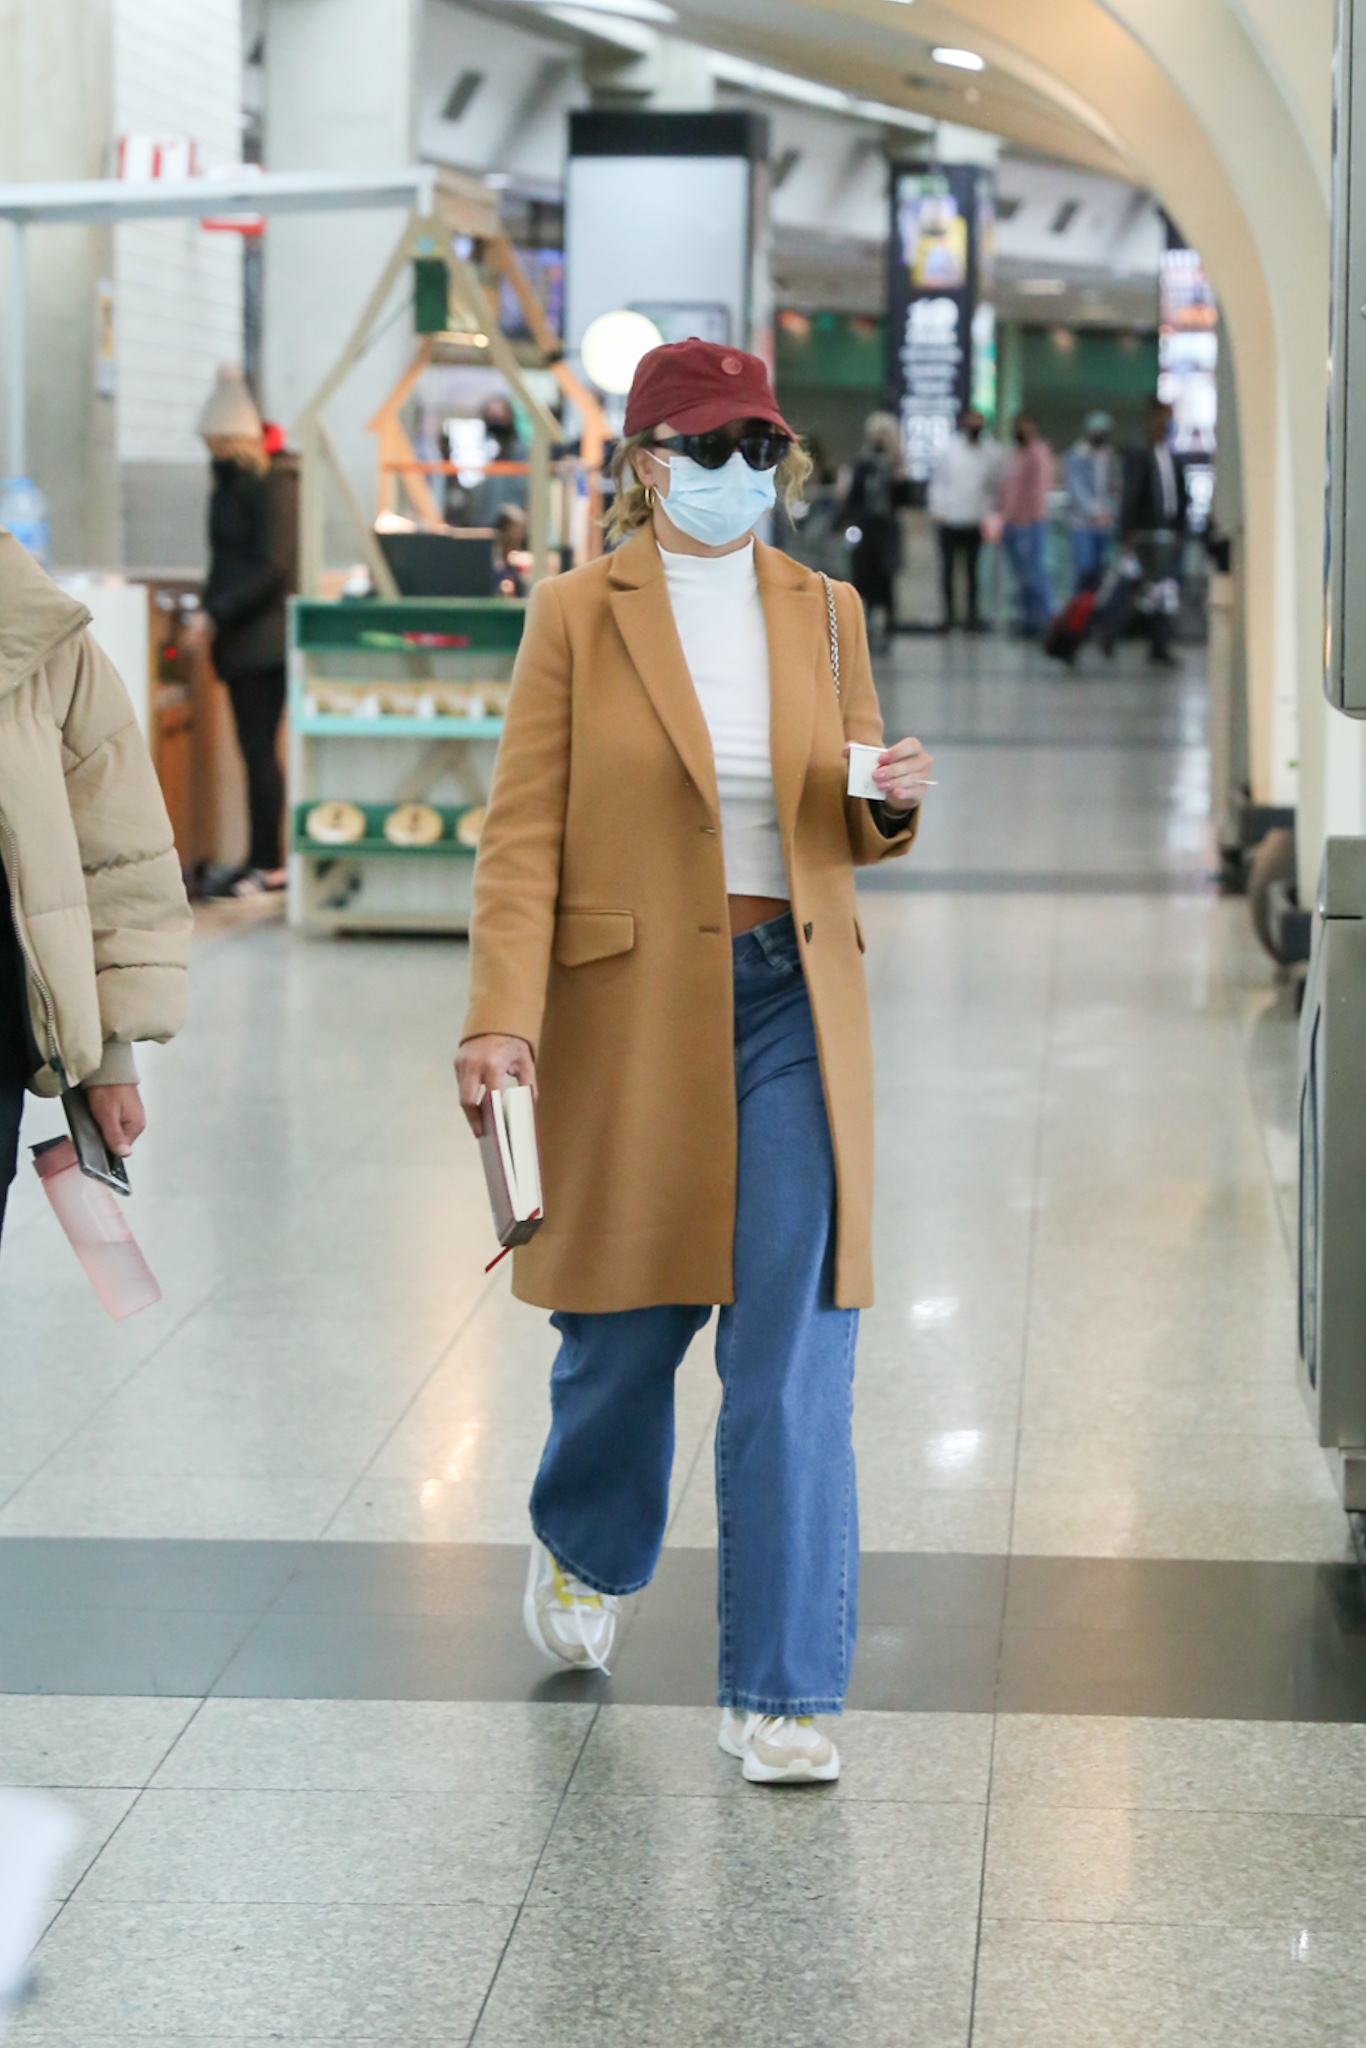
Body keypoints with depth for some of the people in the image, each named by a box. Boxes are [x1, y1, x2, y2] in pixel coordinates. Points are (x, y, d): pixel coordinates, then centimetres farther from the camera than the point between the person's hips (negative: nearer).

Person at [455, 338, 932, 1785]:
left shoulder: (823, 612, 8)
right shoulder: (577, 614, -2)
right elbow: (522, 833, -6)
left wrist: (891, 803, -8)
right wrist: (501, 1019, -17)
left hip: (792, 1003, 2)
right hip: (630, 1008, -2)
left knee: (794, 1344, -5)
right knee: (628, 1316, 12)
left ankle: (777, 1692, 1)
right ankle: (584, 1548, 45)